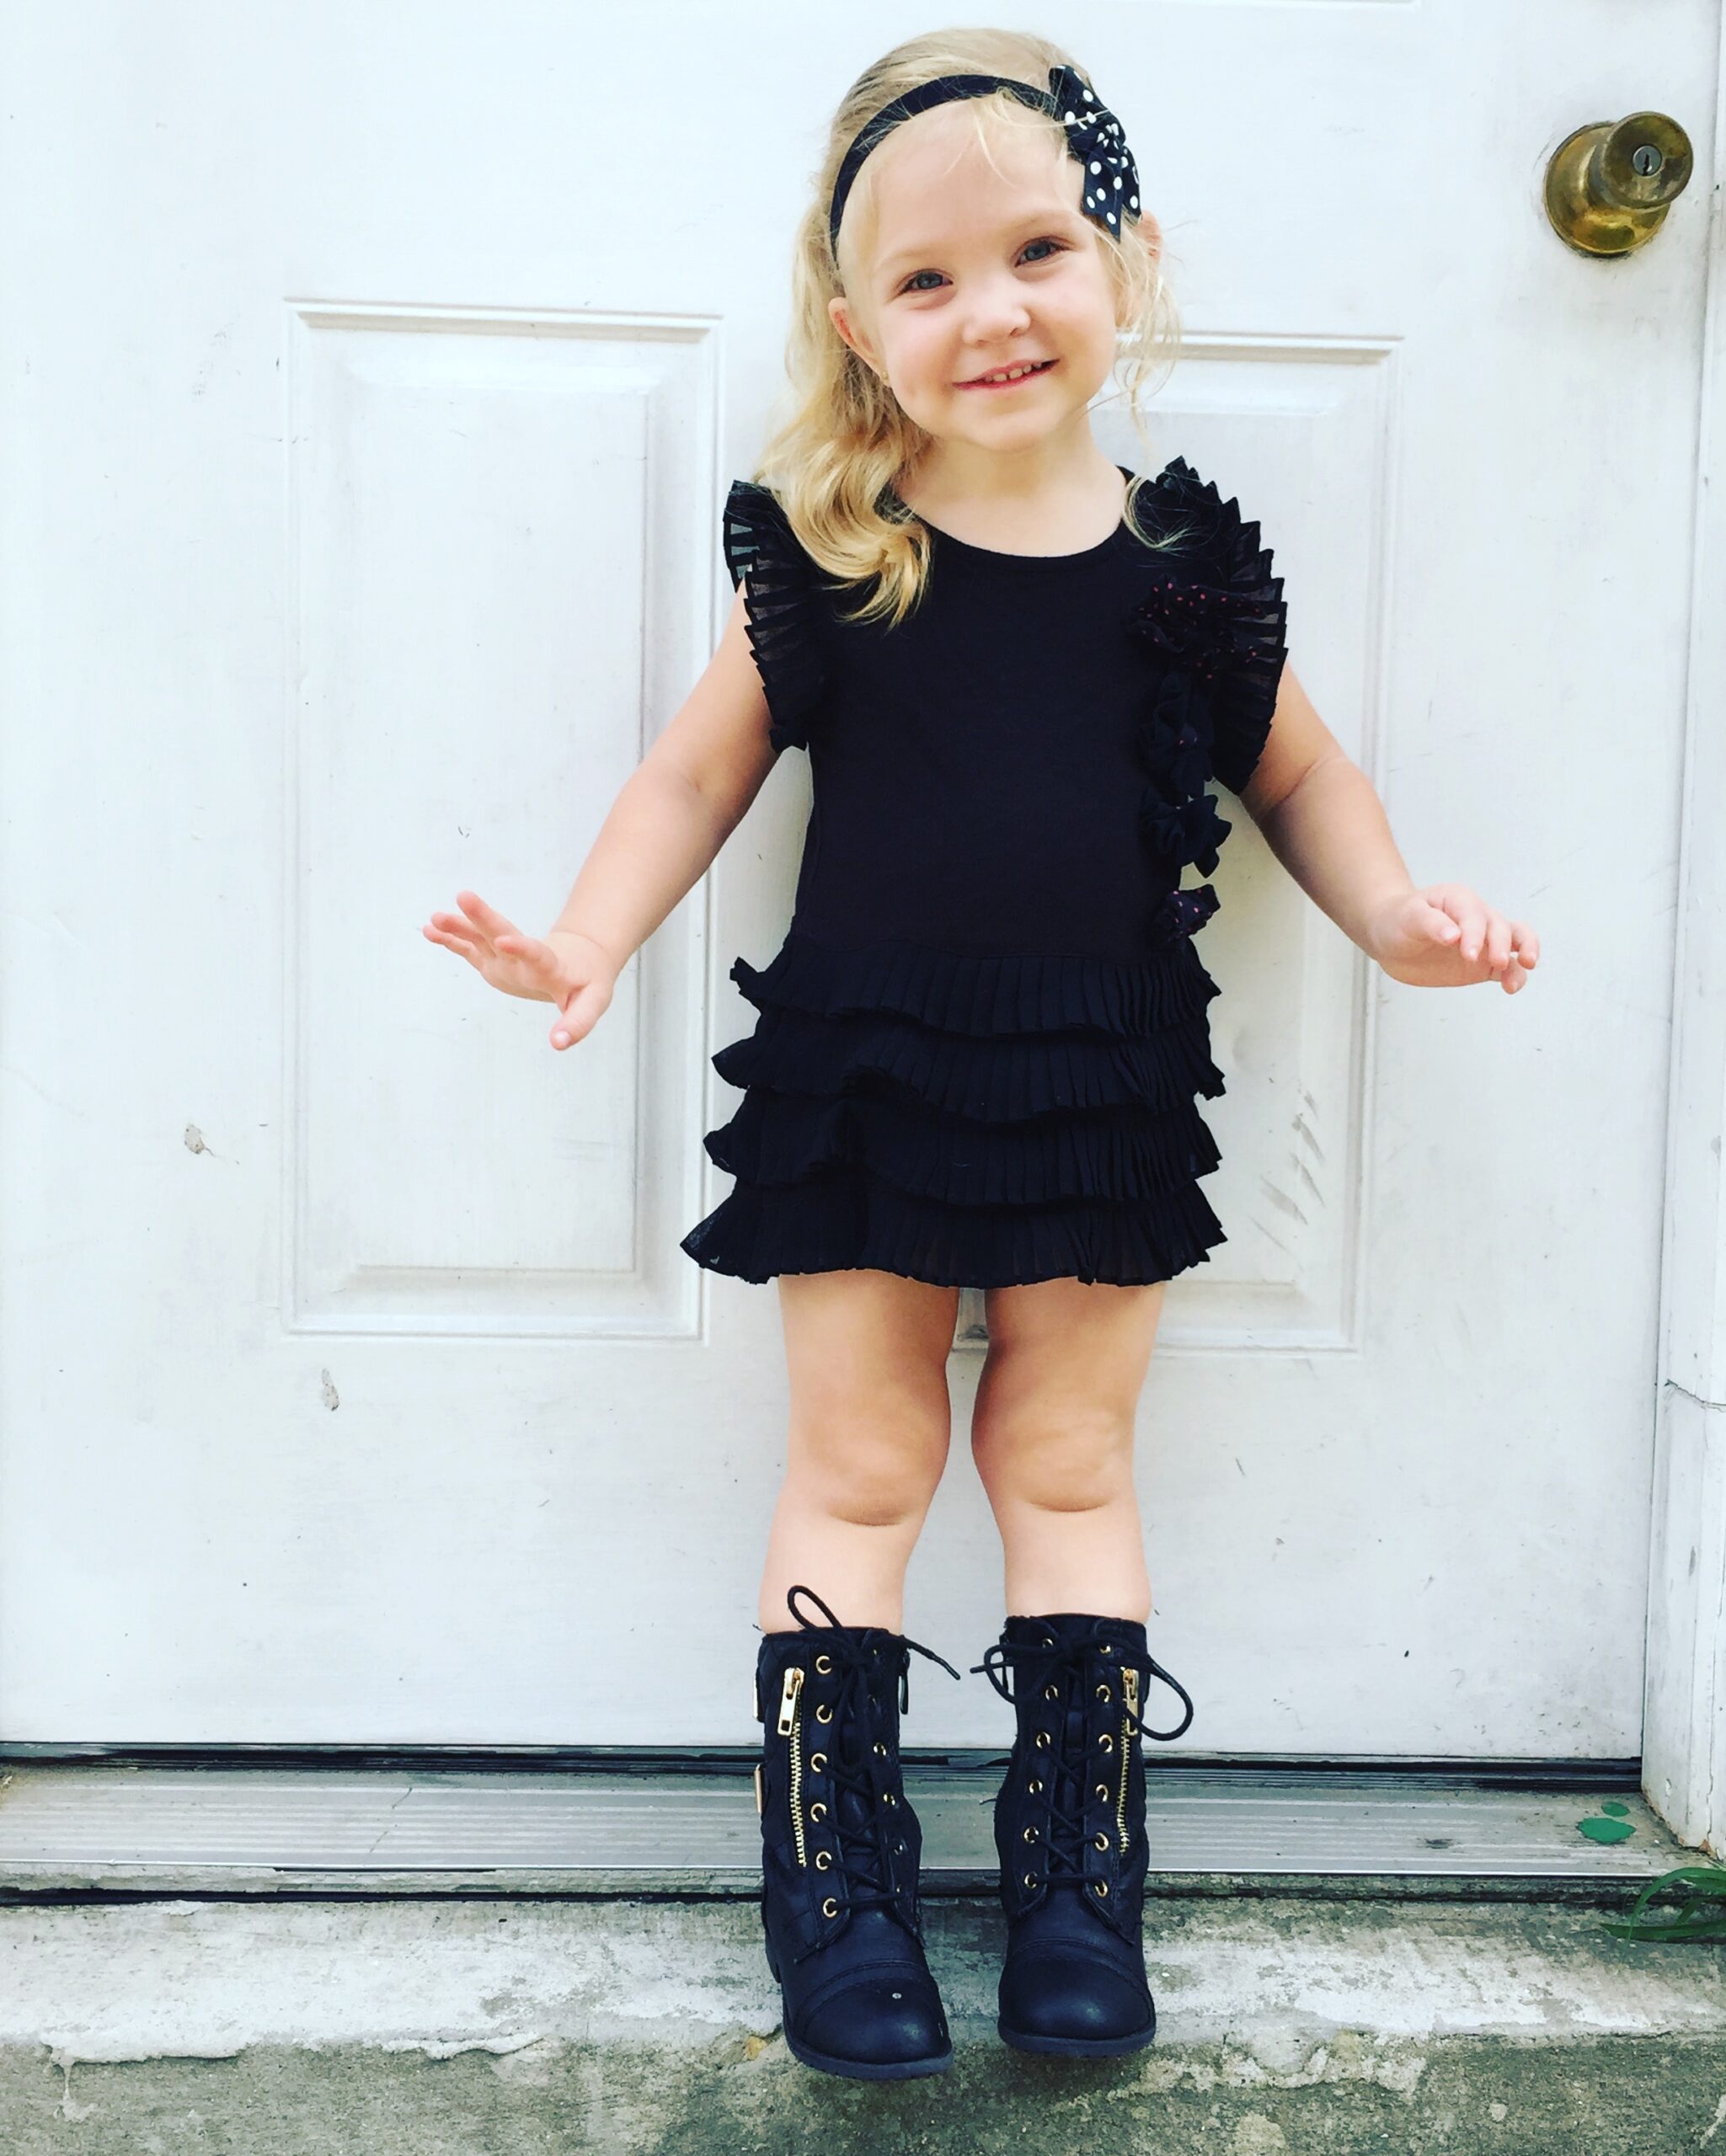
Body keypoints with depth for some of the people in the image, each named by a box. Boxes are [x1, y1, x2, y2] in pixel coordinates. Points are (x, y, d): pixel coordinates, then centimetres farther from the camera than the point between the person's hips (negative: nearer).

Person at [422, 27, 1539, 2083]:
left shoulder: (1184, 561, 0)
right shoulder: (827, 556, -3)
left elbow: (1297, 772, 14)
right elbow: (695, 771, 5)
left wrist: (1393, 909, -1)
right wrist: (588, 940, -8)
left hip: (1102, 1082, 1)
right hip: (860, 1068, -1)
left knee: (1067, 1459, 10)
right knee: (860, 1467, 7)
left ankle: (1079, 1863, 24)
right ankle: (830, 1871, 21)